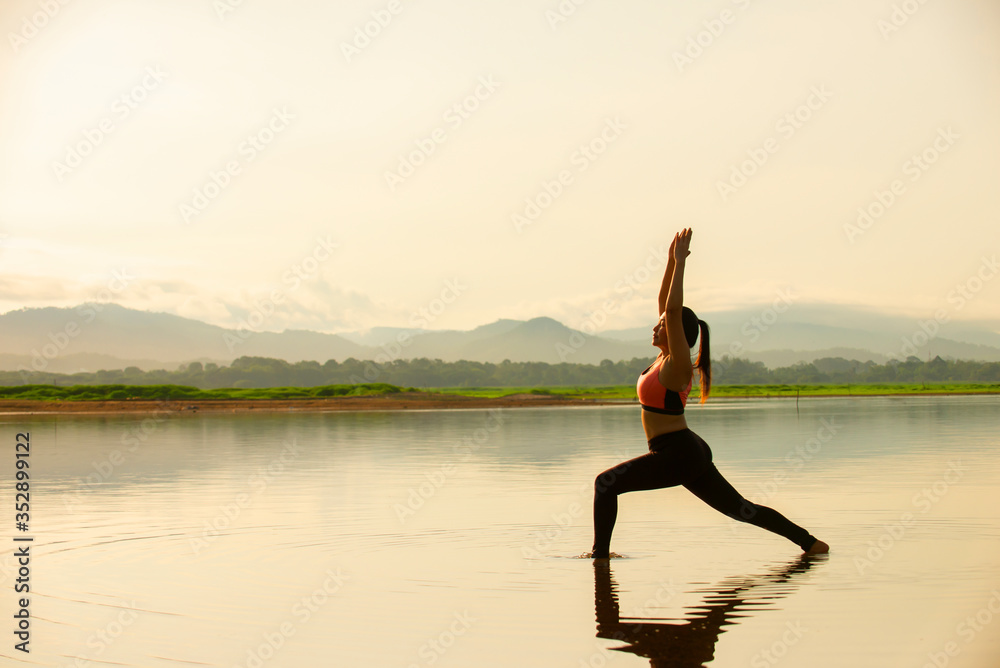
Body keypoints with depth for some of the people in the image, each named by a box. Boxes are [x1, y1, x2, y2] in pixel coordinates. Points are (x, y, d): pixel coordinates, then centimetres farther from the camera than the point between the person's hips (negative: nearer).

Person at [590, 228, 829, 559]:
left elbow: (674, 309, -25)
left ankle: (600, 553, -6)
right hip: (689, 452, 10)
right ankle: (809, 541, 19)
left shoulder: (677, 366, -14)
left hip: (678, 454, -10)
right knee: (739, 508, 15)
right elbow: (664, 302, 15)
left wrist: (680, 262, -22)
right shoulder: (667, 358, 9)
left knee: (605, 484, -8)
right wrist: (672, 260, 10)